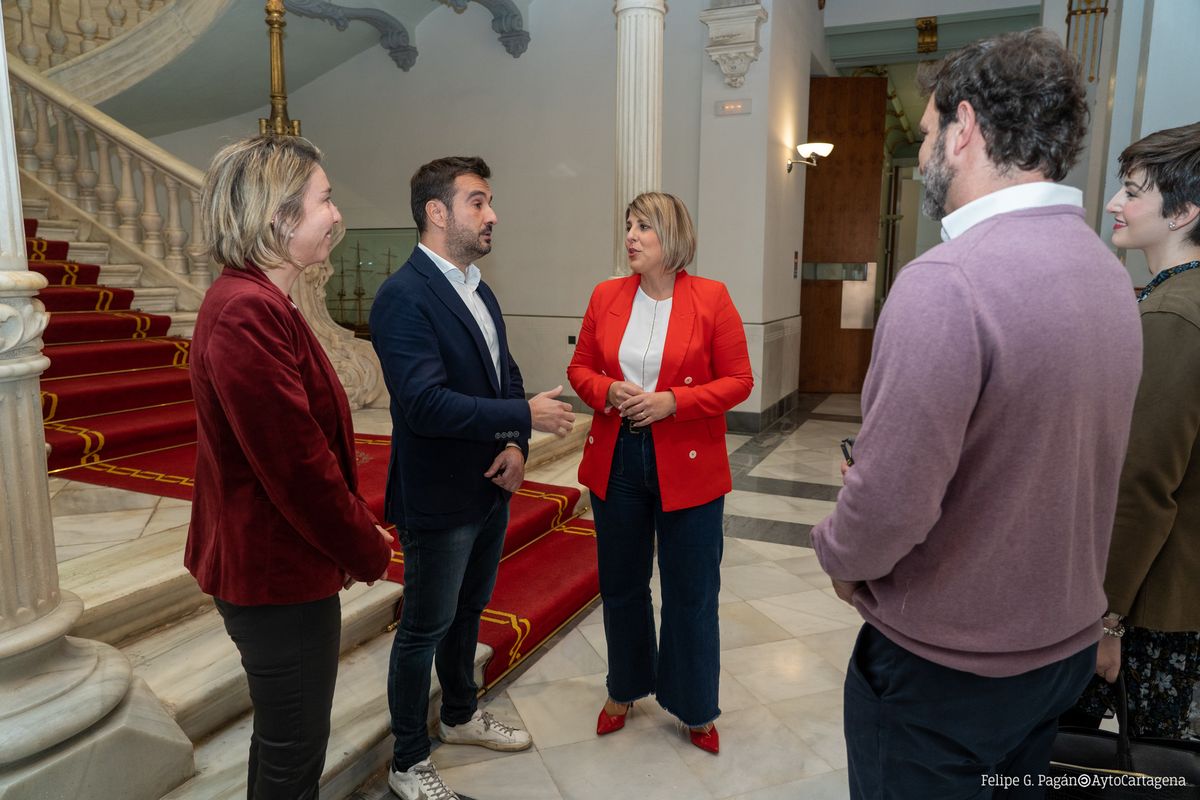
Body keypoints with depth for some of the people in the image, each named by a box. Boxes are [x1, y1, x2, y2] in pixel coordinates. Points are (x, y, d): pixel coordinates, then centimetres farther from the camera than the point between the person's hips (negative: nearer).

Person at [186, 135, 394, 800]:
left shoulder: (256, 302, 8)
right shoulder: (247, 312, -25)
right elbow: (296, 462, -26)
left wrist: (358, 529, 9)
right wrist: (369, 550, -12)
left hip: (272, 564, 10)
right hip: (279, 574, -10)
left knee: (283, 740, 27)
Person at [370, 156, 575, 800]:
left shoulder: (479, 292, 8)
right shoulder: (403, 298, -20)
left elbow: (505, 375, 11)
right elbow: (426, 404, -29)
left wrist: (516, 445, -6)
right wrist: (526, 417, -24)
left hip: (491, 489, 8)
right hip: (437, 500, -8)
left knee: (469, 610, 24)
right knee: (425, 629, 9)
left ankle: (460, 715, 47)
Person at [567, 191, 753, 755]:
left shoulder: (711, 298, -7)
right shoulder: (606, 296, 3)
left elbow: (739, 380, -7)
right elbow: (580, 368, 9)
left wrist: (672, 401, -19)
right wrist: (607, 391, -12)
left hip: (688, 466, -3)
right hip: (616, 460, 3)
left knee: (690, 592, 9)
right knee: (620, 585, 17)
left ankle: (695, 709, 32)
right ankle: (625, 690, 40)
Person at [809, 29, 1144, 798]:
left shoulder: (947, 283, -27)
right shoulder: (1108, 270, 1)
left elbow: (889, 504, -28)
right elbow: (1054, 459, 6)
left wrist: (840, 556, -7)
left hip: (946, 665, -7)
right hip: (1069, 642, 7)